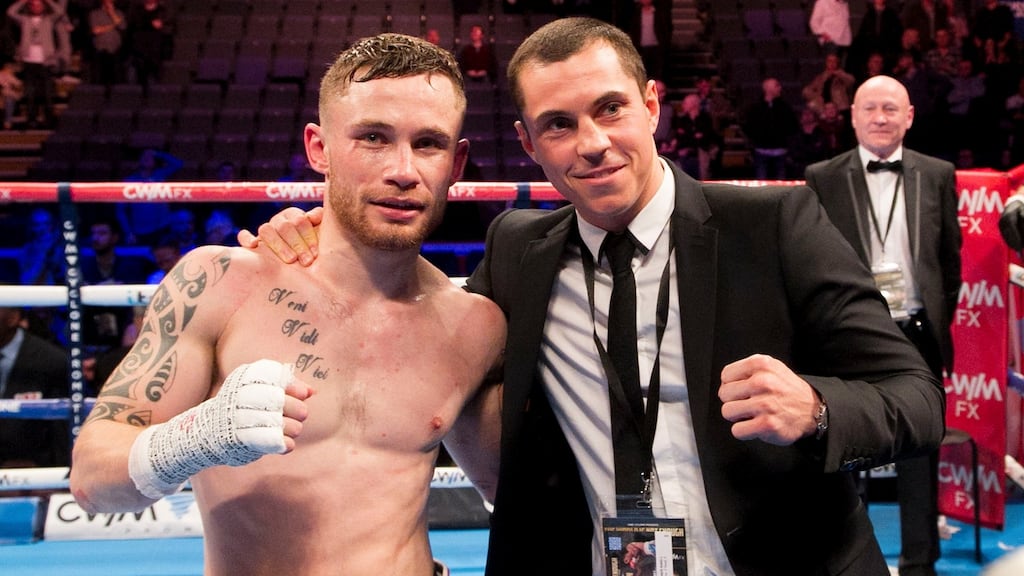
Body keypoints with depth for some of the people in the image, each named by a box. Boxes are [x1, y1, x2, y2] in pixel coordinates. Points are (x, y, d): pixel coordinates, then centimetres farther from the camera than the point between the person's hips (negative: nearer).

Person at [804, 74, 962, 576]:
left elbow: (950, 256, 10)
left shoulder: (937, 175, 7)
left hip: (918, 333, 1)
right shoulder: (823, 178, 1)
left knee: (919, 454, 8)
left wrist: (941, 319, 5)